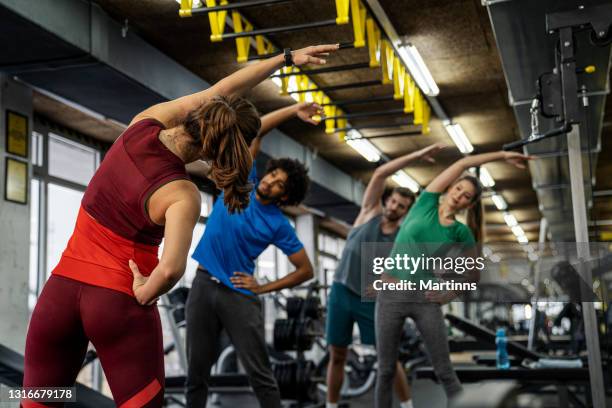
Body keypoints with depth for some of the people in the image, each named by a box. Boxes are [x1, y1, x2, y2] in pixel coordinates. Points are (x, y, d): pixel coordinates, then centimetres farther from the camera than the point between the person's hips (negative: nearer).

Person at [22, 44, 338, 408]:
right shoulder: (182, 195, -19)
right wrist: (145, 295, -12)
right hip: (120, 301, -5)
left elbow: (222, 90, 1)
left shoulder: (142, 126, -6)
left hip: (60, 290, 5)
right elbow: (171, 269, -34)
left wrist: (287, 58, 6)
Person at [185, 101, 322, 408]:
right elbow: (256, 131, 4)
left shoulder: (278, 225, -3)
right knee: (197, 370, 8)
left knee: (260, 373, -3)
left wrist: (261, 288, -3)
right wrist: (293, 110, -4)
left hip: (238, 294, -3)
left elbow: (305, 271, 1)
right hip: (203, 285, 3)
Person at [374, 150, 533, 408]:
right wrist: (502, 155, 3)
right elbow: (463, 163, 0)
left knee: (445, 371, 0)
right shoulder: (426, 204, 2)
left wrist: (450, 295, 1)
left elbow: (475, 273, 15)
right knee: (386, 371, 4)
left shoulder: (461, 233, 4)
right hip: (391, 296, 0)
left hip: (426, 300, 1)